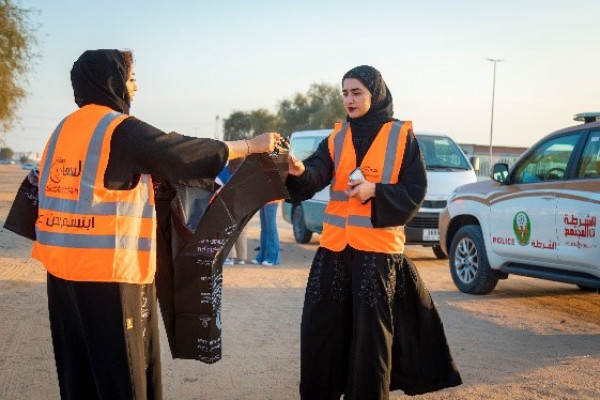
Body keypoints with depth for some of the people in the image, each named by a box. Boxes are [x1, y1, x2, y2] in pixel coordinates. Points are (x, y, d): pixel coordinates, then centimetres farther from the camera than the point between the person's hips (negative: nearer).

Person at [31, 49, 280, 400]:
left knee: (79, 368, 16)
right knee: (122, 370, 2)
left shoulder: (65, 128, 13)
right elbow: (184, 152, -9)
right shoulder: (122, 129, -10)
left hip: (63, 265, 8)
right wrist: (252, 145, 1)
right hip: (109, 268, -8)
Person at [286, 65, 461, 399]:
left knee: (371, 330, 2)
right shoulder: (337, 137, 10)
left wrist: (375, 192, -16)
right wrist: (299, 171, -29)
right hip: (335, 245, 4)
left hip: (378, 247, -4)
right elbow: (316, 176, -7)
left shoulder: (401, 136, 0)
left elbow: (415, 191, -3)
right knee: (320, 326, 6)